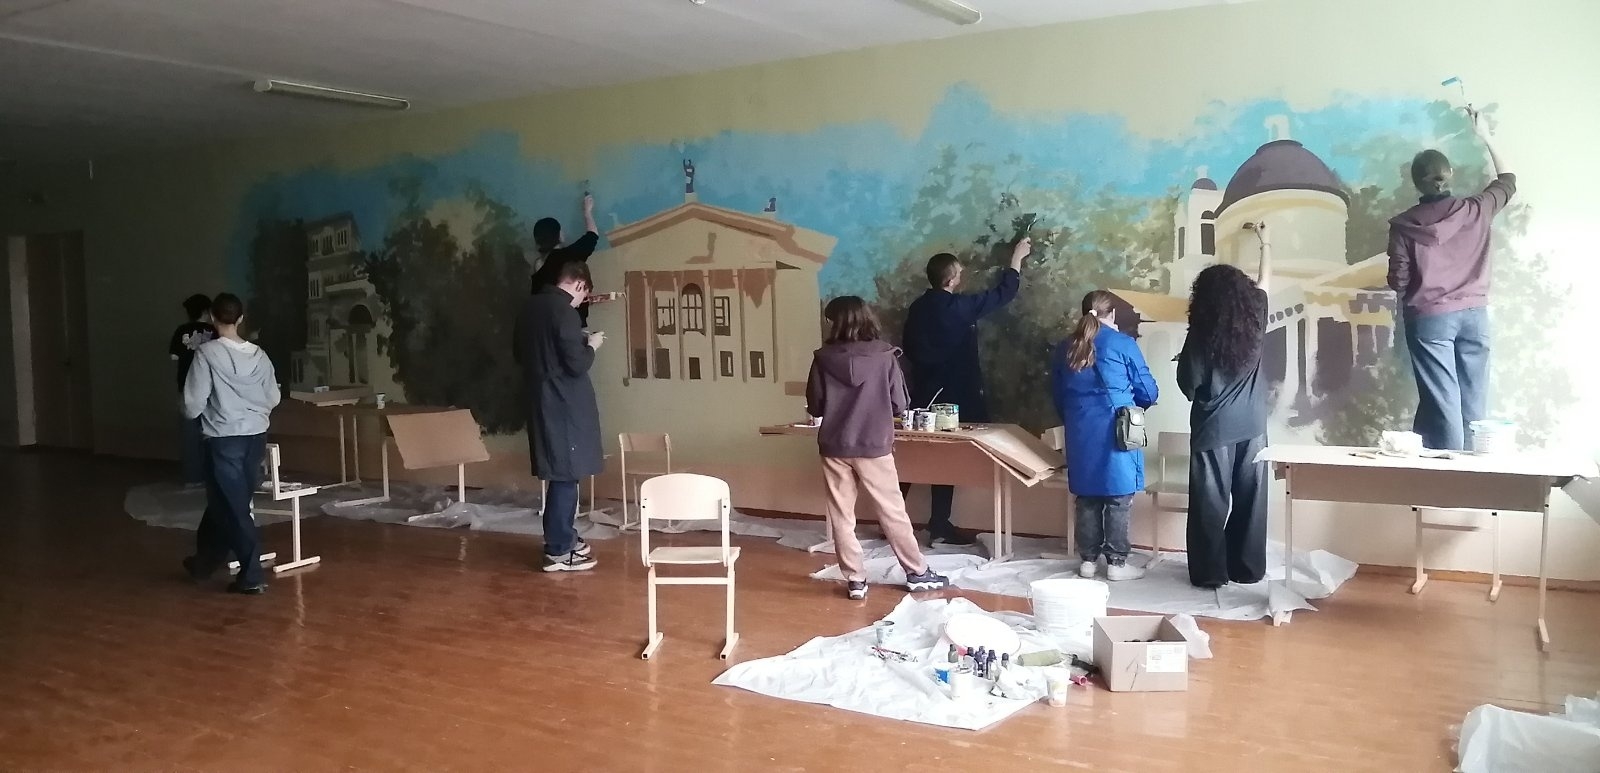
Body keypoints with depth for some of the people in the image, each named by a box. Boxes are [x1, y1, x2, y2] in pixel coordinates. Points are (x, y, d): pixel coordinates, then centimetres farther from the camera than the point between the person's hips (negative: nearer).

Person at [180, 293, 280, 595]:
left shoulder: (207, 353, -11)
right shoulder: (258, 354, 3)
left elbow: (194, 404, -10)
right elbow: (273, 399, 9)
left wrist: (193, 412, 13)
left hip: (224, 439, -5)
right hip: (256, 437, 5)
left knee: (232, 507, 1)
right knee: (227, 502, 19)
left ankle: (252, 576, 1)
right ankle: (205, 561, 33)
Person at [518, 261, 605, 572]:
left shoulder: (531, 306, 9)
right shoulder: (564, 312, -18)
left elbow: (521, 353, 20)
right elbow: (577, 365, -21)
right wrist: (590, 345, -1)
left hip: (541, 401, 9)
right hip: (563, 404, -9)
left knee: (560, 474, 17)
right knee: (565, 475, -2)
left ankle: (564, 539, 26)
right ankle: (558, 551, 4)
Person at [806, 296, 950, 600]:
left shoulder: (824, 359, -6)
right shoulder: (884, 355, -7)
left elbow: (814, 407, 0)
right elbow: (900, 404, -3)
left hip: (835, 448, 0)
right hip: (874, 447, 0)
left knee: (841, 516, 11)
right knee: (893, 512, 11)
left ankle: (856, 579, 14)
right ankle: (917, 573, 20)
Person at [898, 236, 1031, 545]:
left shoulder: (917, 307, 4)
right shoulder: (958, 307, -16)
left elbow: (909, 348, 12)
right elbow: (1002, 294, -7)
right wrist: (1017, 257, 5)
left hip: (923, 394, 7)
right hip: (952, 395, -6)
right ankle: (940, 526, 7)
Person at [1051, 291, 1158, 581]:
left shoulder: (1065, 348, 7)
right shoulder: (1122, 343, -6)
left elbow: (1057, 395, 16)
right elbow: (1148, 393, 0)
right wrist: (1129, 399, 22)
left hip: (1080, 434, 4)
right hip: (1115, 432, -4)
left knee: (1087, 498, 11)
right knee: (1118, 500, 3)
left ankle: (1088, 560, 16)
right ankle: (1116, 563, 7)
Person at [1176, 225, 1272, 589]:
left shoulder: (1200, 335, -13)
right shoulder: (1254, 319, -4)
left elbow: (1188, 385, -8)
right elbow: (1264, 280, 16)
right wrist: (1265, 241, 30)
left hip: (1212, 430, -3)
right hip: (1252, 427, 3)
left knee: (1210, 503, 4)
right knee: (1250, 498, 12)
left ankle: (1210, 573, 9)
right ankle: (1248, 568, 19)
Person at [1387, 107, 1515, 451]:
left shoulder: (1404, 224, -9)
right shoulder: (1476, 210, -2)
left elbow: (1398, 281, -7)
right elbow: (1508, 182, 20)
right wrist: (1485, 136, 25)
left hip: (1429, 318, -2)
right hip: (1474, 315, 3)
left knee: (1442, 403, -1)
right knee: (1473, 402, 8)